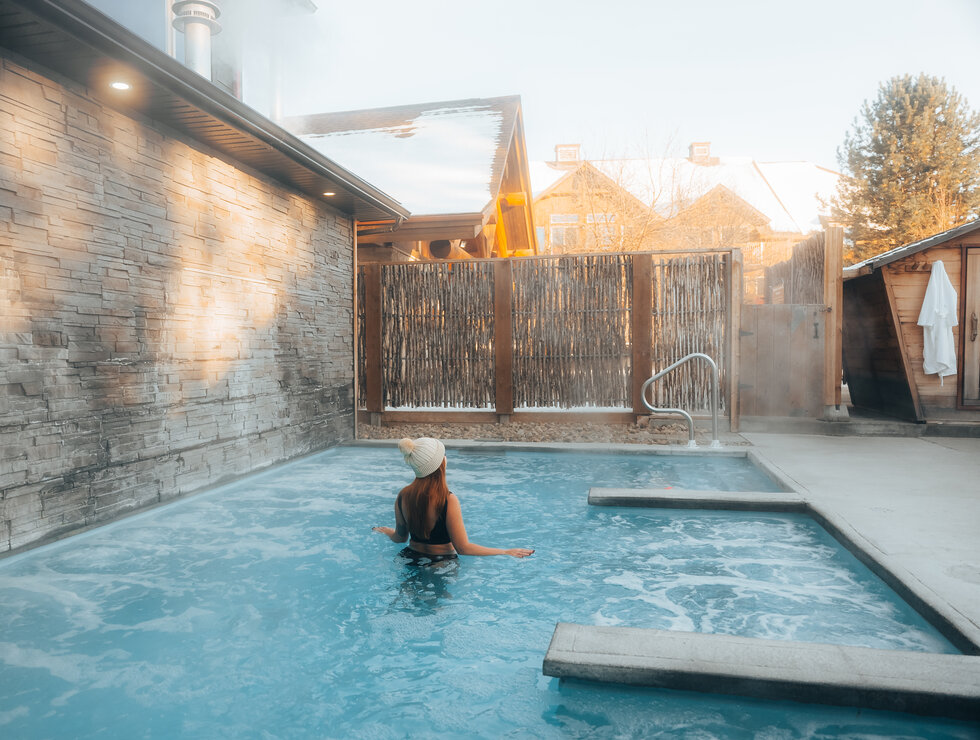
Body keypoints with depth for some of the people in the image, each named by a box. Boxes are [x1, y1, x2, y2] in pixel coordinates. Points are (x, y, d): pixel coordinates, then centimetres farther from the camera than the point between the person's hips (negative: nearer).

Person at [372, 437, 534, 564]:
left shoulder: (403, 496, -8)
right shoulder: (448, 500, -24)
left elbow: (400, 537, 7)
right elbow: (463, 548, -19)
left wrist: (386, 531, 31)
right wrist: (507, 552, -14)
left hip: (411, 558, 5)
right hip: (441, 564, -5)